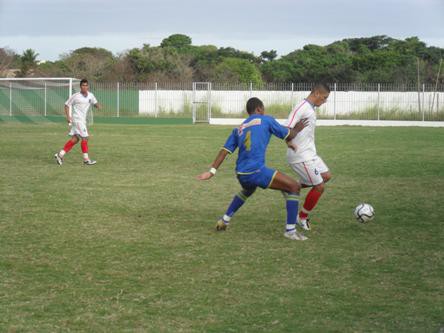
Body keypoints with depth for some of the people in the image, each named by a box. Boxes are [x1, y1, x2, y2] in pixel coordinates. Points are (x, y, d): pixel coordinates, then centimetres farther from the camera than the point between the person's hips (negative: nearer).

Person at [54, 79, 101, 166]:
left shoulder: (90, 95, 5)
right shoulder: (75, 96, -11)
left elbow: (95, 103, 13)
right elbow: (67, 105, -3)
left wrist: (98, 106, -12)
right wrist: (68, 116, -13)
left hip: (82, 120, 7)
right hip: (77, 119, -7)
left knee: (75, 139, 9)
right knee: (84, 138, -8)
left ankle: (60, 154, 14)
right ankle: (86, 159, -1)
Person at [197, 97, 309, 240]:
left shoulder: (238, 129, 20)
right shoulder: (266, 120, 7)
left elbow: (225, 150, 12)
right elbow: (288, 136, 13)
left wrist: (212, 171, 9)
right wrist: (297, 129, 34)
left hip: (241, 174, 7)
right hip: (257, 171, -7)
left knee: (247, 191, 41)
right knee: (294, 187, 0)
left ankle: (224, 220, 42)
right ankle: (290, 230, -6)